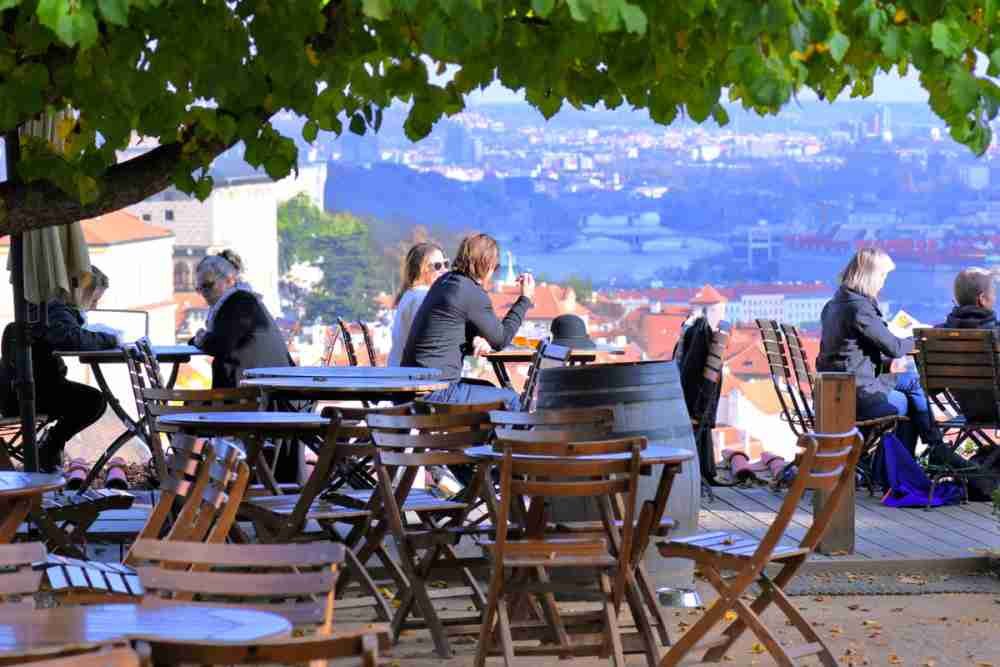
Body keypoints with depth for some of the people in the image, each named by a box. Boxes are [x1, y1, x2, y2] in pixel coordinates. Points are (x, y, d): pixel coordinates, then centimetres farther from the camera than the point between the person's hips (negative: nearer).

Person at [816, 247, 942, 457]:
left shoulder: (834, 303, 8)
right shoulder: (860, 308, -21)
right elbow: (894, 348, -16)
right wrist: (914, 340, 4)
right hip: (856, 396, -9)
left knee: (912, 380, 20)